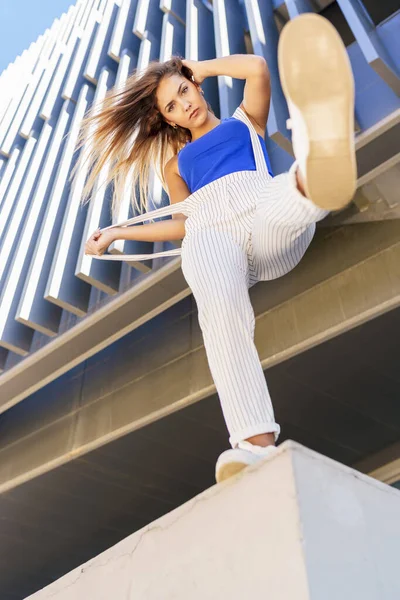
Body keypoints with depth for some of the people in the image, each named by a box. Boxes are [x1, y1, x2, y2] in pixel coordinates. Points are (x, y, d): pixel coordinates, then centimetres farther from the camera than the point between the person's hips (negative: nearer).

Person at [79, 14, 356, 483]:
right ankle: (256, 442, -53)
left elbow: (258, 68, 15)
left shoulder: (245, 120, 32)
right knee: (219, 304, -37)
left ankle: (321, 165, -75)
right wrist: (117, 232, 29)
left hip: (266, 212, 1)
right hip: (210, 232, 0)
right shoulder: (176, 162, 37)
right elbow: (183, 225, 32)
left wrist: (201, 68, 29)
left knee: (296, 190, -37)